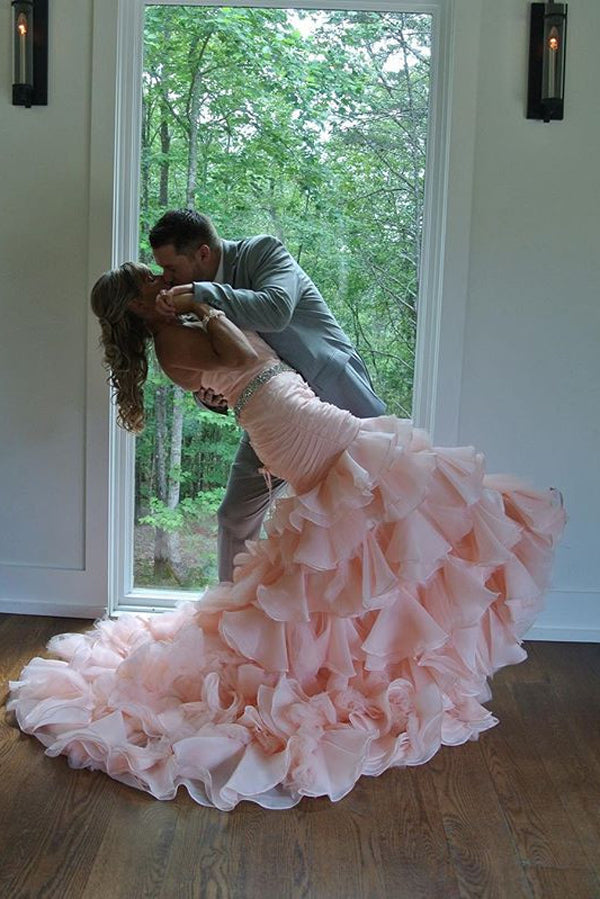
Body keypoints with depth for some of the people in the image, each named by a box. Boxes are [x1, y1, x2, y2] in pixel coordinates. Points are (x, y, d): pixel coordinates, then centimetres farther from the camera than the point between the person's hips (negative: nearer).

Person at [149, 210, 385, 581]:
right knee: (236, 521, 11)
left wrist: (201, 294, -35)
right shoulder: (202, 299, 3)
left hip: (332, 405, -7)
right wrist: (210, 393, -18)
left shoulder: (263, 252, -14)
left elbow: (276, 310, -34)